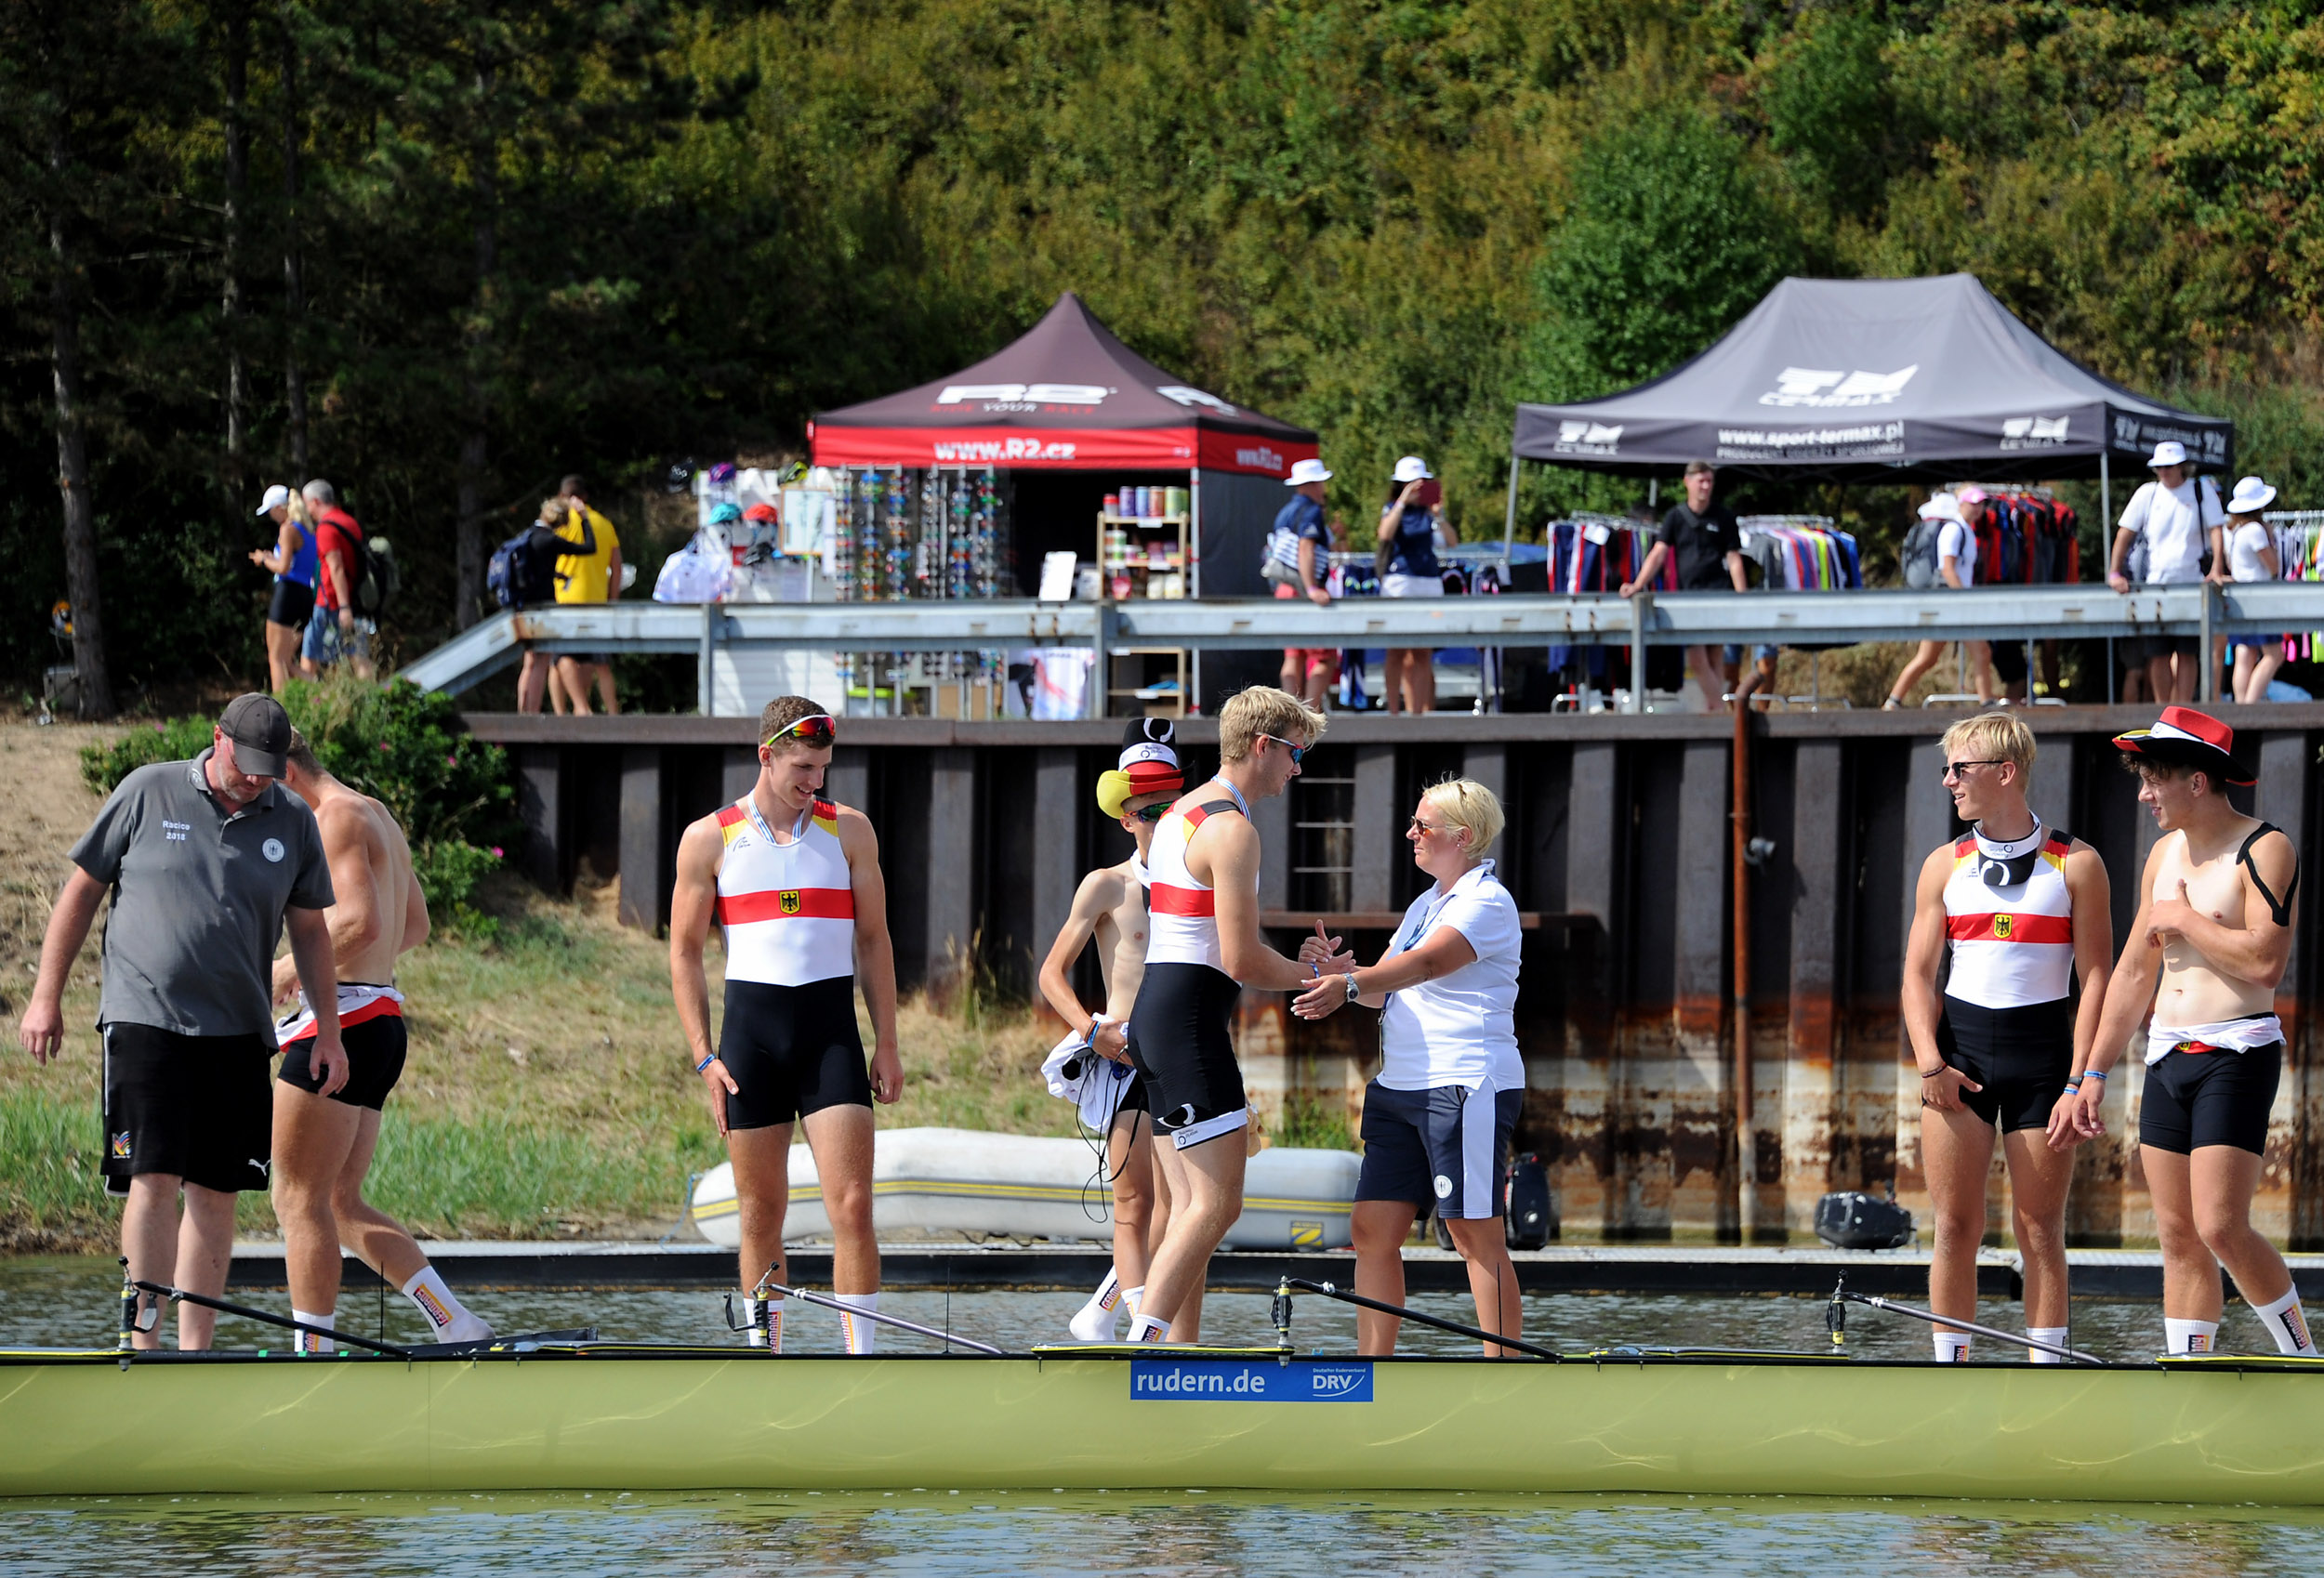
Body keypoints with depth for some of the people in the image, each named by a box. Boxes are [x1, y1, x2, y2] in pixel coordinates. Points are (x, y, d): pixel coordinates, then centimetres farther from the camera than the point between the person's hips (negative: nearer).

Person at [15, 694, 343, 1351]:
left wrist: (328, 1031, 12)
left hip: (237, 1030, 3)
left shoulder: (293, 821, 8)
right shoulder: (149, 793, -1)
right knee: (154, 1180, -12)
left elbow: (310, 931, 16)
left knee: (214, 1192, 3)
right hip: (144, 1018, -3)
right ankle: (145, 1347, -8)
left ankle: (194, 1353, 9)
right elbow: (82, 889, 5)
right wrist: (47, 995, 3)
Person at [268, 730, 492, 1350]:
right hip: (382, 1016, 10)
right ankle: (456, 1324, 5)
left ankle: (313, 1352, -6)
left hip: (341, 1019, -10)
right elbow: (415, 925, 30)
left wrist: (292, 968, -12)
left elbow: (361, 922, -23)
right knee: (341, 1204, 12)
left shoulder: (336, 819, -10)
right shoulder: (378, 817, 21)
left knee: (299, 1199, -5)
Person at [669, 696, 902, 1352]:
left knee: (852, 1205, -10)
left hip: (832, 1026, 0)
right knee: (761, 1212, 4)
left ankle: (860, 1361, -11)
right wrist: (704, 1057, -2)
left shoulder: (849, 829, 9)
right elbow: (684, 952, 7)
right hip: (750, 1024, 0)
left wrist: (886, 1045, 7)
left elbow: (873, 940, 13)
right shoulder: (709, 839, 5)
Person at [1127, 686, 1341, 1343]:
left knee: (1190, 1206, 9)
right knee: (1217, 1203, -13)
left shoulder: (1179, 814, 19)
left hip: (1153, 1013, 10)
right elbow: (1242, 960, -16)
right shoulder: (1232, 830, -13)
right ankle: (1144, 1338, -23)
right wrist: (1315, 976, -1)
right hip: (1191, 1021, -10)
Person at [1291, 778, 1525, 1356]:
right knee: (1373, 1228, 3)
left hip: (1466, 1086, -9)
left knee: (1475, 1233, -9)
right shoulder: (1426, 905, 21)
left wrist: (1349, 985, -39)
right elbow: (1384, 990, 20)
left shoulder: (1487, 903, -9)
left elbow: (1425, 964, -26)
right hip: (1399, 1087, 9)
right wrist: (1332, 967, 1)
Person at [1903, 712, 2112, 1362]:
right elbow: (1919, 972, 8)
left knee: (2041, 1230, 0)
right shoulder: (1944, 865, 9)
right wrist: (1930, 1062, -7)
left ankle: (2045, 1373, 3)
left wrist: (2081, 1080, -9)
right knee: (1955, 1226, -1)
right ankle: (1949, 1371, 4)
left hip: (2043, 1051, -2)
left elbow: (2095, 978, -1)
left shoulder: (2076, 864, 1)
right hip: (1959, 1051, 2)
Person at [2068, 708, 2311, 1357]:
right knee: (2178, 1237, 5)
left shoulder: (2264, 849, -9)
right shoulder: (2165, 853, 15)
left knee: (2220, 1229, -16)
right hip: (2167, 1057, 8)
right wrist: (2095, 1072, 20)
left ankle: (2304, 1360, -1)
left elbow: (2265, 962, -22)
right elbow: (2134, 973, 21)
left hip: (2236, 1053, -8)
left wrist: (2182, 918, -11)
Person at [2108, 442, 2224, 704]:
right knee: (2157, 653, -1)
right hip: (2155, 584, 2)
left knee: (2187, 652, -3)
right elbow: (2125, 533, 6)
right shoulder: (2148, 493, 6)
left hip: (2192, 584, -2)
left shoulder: (2202, 490, 2)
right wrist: (2114, 572, -4)